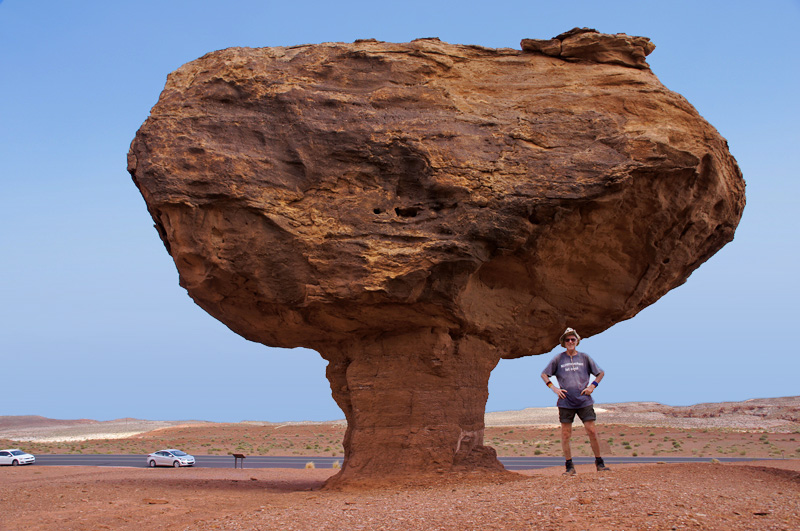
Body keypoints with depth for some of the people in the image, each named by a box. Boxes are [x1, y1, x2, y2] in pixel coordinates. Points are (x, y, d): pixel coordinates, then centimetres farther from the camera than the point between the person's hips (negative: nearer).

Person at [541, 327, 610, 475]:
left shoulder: (584, 357, 7)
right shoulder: (558, 359, 5)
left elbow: (601, 373, 16)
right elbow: (544, 374, 12)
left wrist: (592, 386, 2)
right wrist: (554, 388, -1)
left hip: (584, 401, 0)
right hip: (566, 402, 0)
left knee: (592, 431, -4)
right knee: (565, 435, -1)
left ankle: (599, 463, 9)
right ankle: (569, 466, 7)